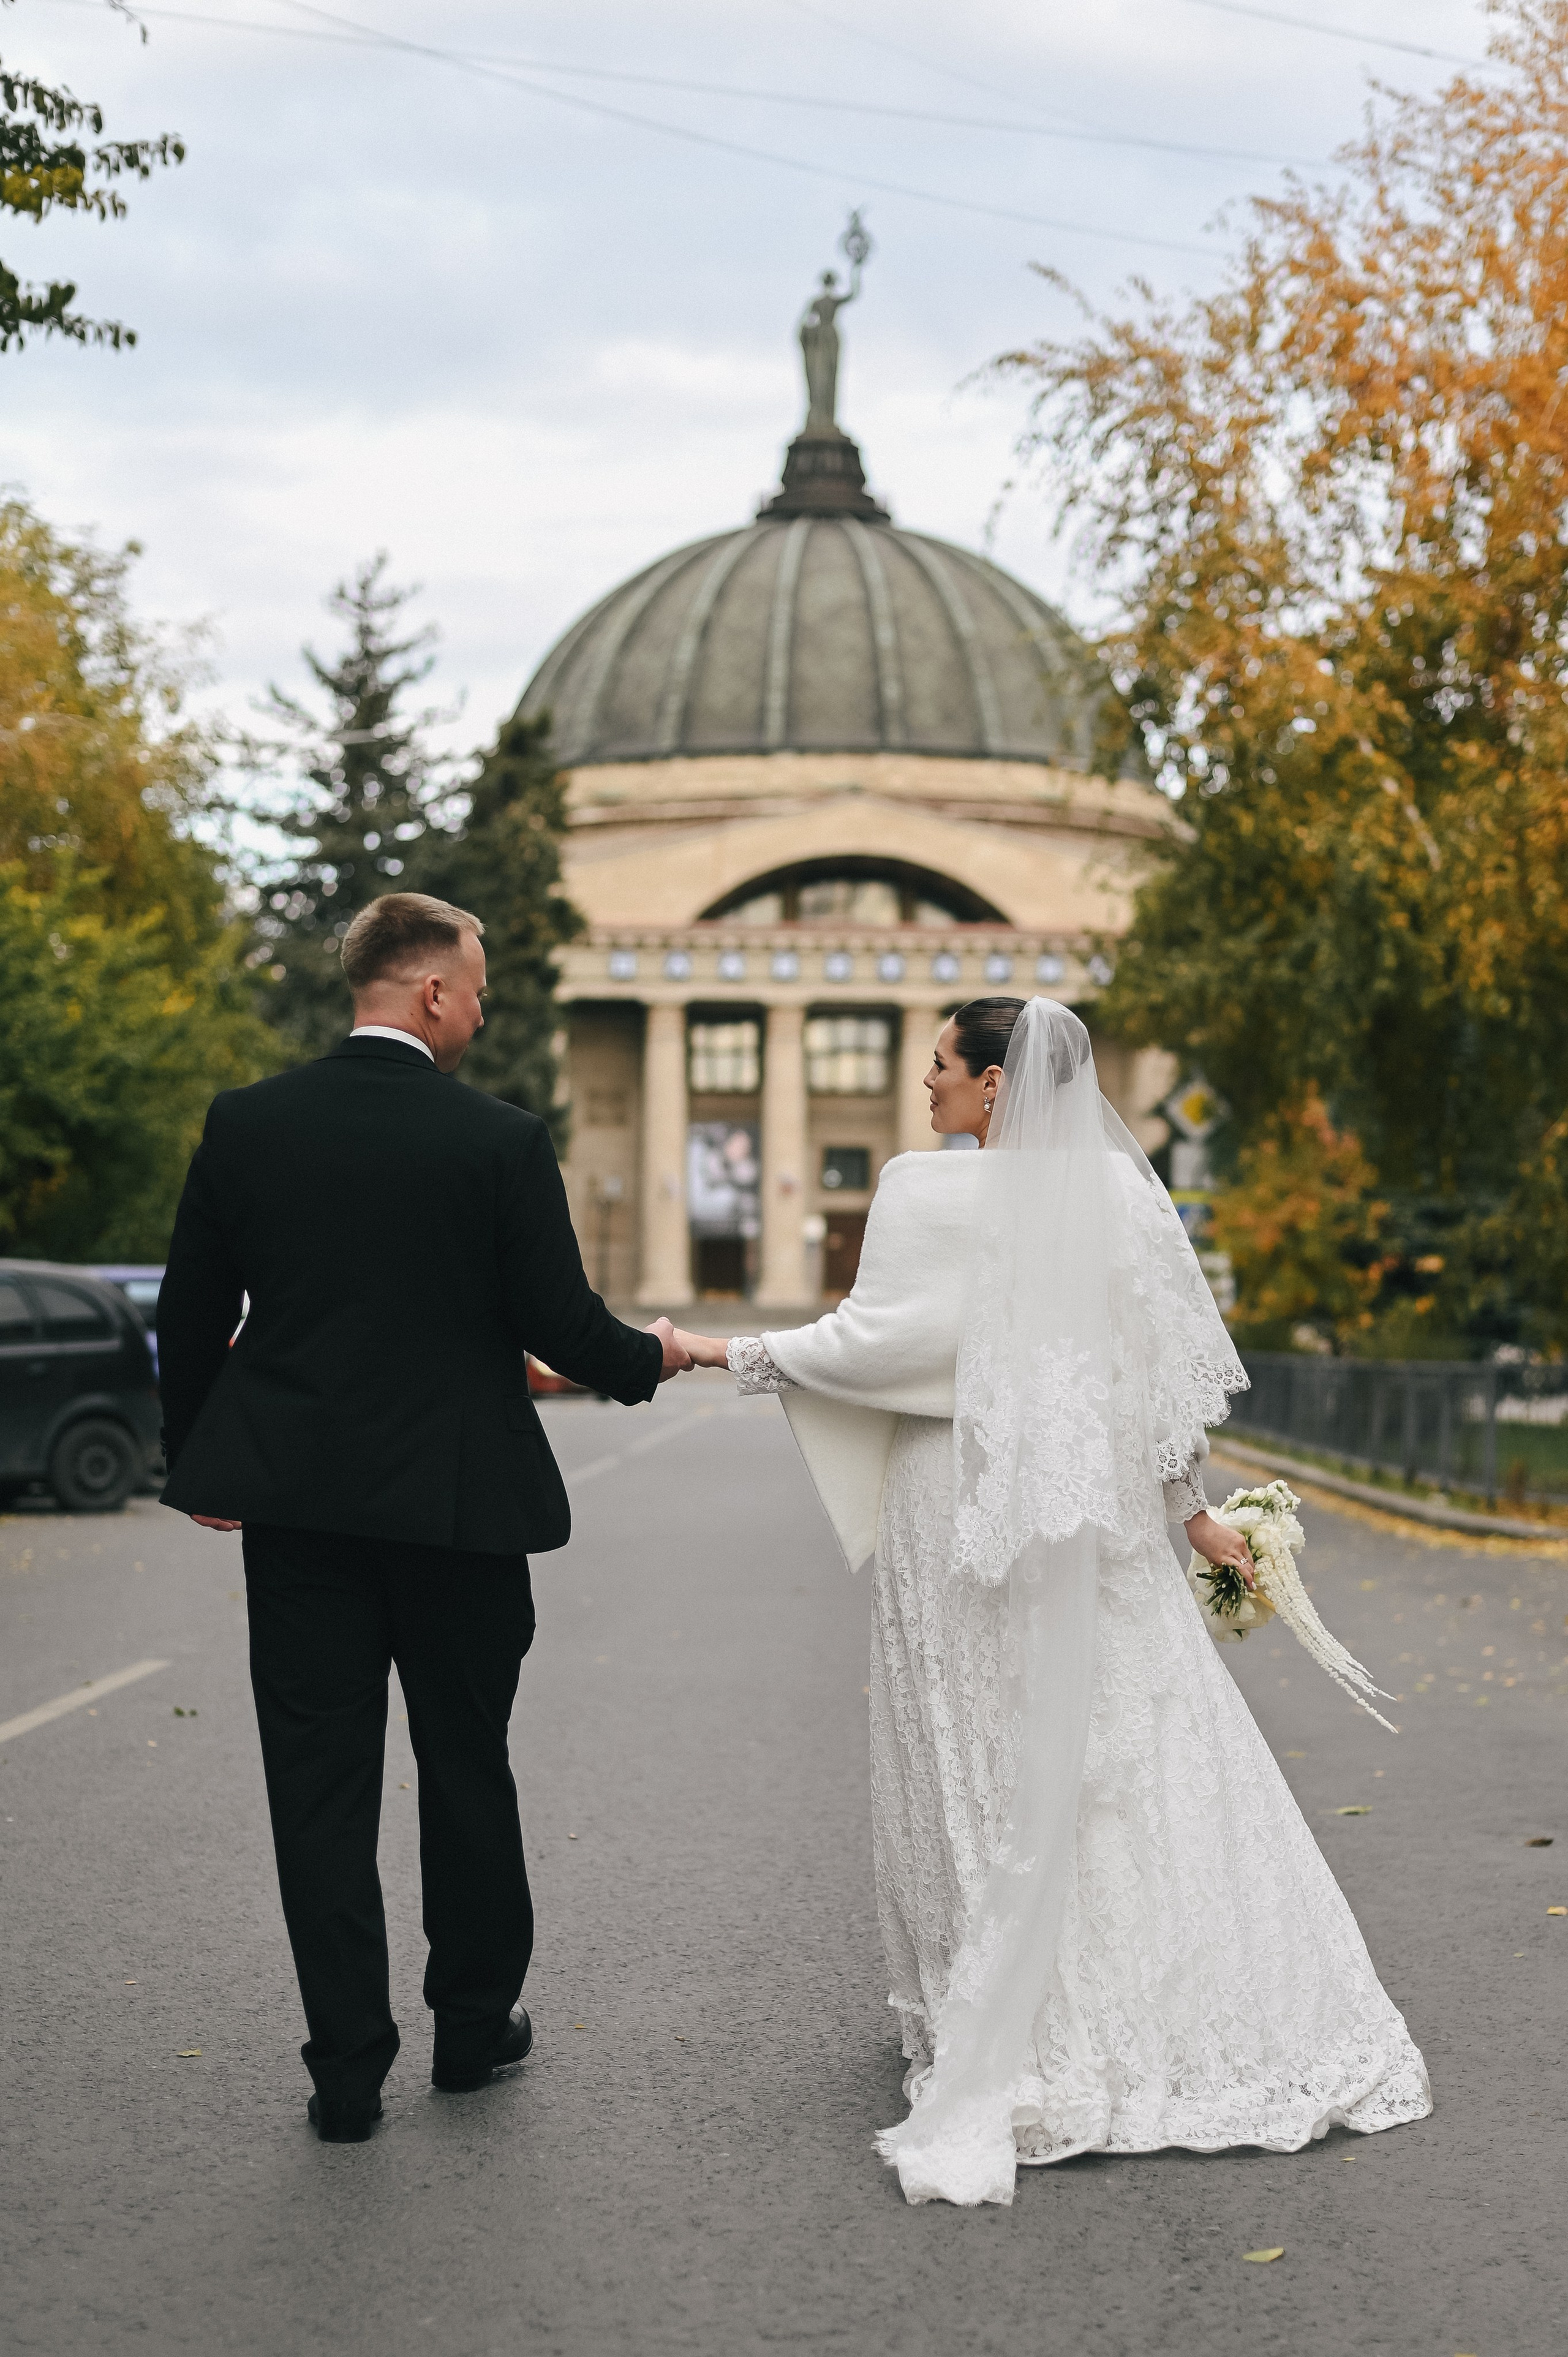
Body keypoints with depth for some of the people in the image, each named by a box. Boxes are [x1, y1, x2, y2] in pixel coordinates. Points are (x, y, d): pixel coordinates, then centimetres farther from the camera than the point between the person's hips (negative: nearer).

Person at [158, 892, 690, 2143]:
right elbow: (561, 1326, -8)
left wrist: (199, 1464, 16)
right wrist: (651, 1357, 13)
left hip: (296, 1501, 2)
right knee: (467, 1767, 15)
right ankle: (476, 2024, 28)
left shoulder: (245, 1124, -1)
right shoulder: (502, 1141, -10)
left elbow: (189, 1319, 3)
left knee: (318, 1782, 7)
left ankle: (348, 2070, 10)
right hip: (457, 1501, -2)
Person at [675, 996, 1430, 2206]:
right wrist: (1193, 1510, 13)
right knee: (1130, 1752, 10)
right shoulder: (1121, 1189, 3)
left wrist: (730, 1349, 0)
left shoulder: (928, 1191, -9)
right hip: (1094, 1513, 3)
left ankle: (982, 2026, 14)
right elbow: (1167, 1363, 5)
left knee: (975, 1759, 7)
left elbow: (878, 1341, -11)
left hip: (961, 1510, -3)